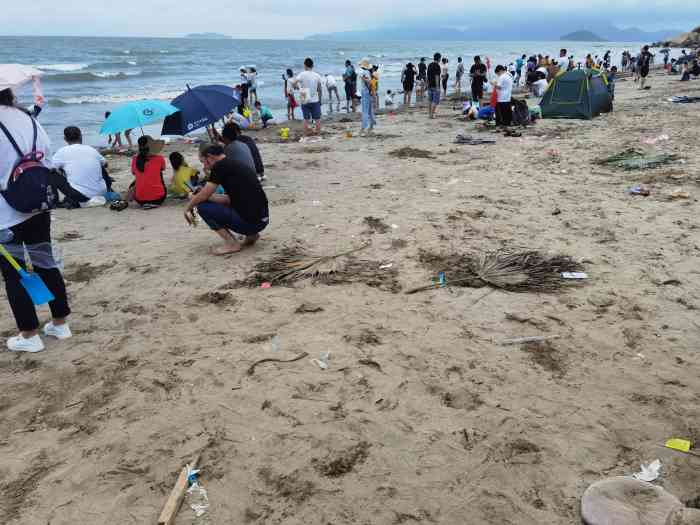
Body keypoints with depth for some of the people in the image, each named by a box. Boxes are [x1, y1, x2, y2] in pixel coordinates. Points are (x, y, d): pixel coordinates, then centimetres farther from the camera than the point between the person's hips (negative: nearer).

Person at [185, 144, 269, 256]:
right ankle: (251, 235, 16)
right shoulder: (235, 165, 19)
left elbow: (203, 196, -3)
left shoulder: (220, 166, -7)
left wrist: (188, 209, 16)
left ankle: (232, 244, -3)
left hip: (250, 221, -9)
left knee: (202, 206, -2)